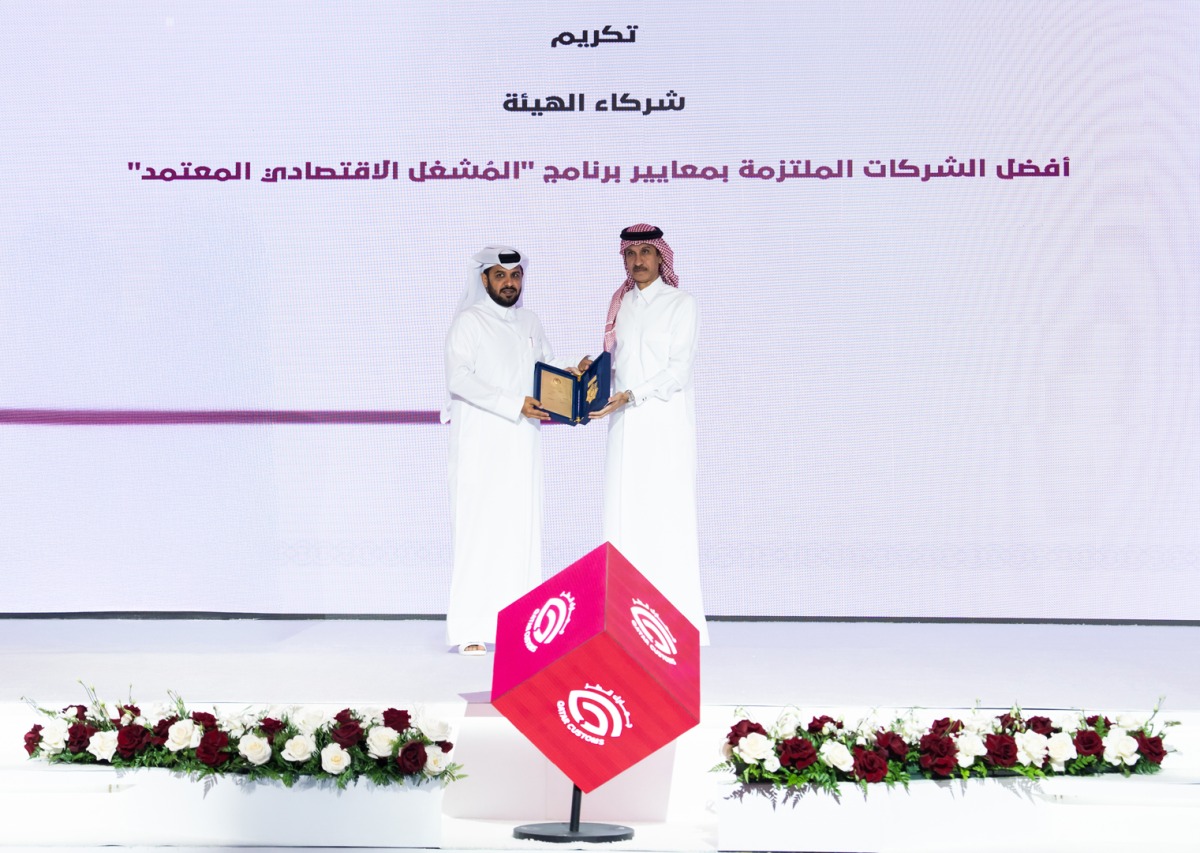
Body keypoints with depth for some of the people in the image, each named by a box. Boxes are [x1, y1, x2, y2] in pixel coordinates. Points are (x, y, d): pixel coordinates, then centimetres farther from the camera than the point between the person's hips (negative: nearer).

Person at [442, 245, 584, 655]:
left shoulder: (529, 322, 17)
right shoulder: (469, 321, -2)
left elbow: (546, 367, 26)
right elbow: (459, 379, -13)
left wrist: (567, 375, 3)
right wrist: (514, 403, -19)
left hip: (523, 441, 6)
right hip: (481, 442, -6)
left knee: (523, 530, 3)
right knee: (479, 531, -9)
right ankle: (469, 631, -8)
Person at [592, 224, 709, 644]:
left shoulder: (680, 303, 0)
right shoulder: (620, 305, 16)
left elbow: (678, 370, -8)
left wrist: (631, 396, -16)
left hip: (665, 423, -5)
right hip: (625, 423, 5)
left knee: (668, 516, -8)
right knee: (624, 517, 0)